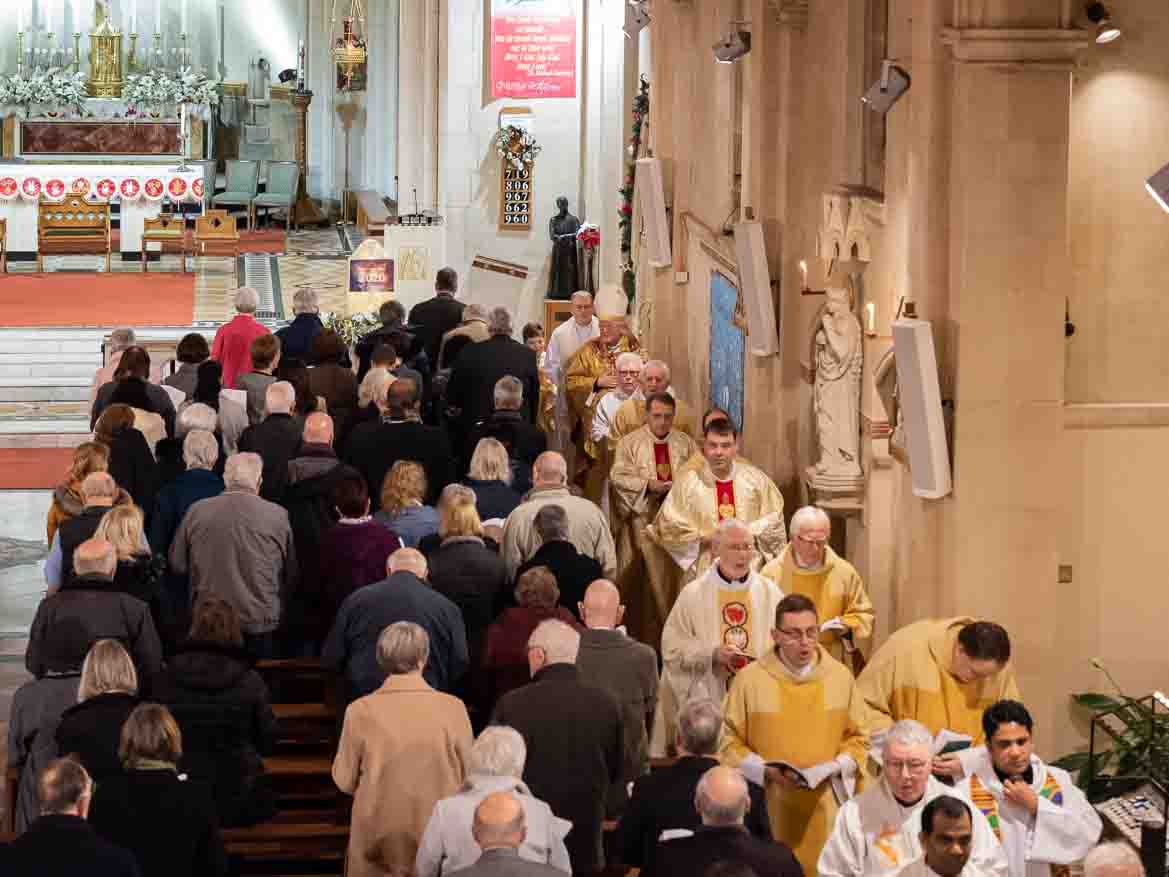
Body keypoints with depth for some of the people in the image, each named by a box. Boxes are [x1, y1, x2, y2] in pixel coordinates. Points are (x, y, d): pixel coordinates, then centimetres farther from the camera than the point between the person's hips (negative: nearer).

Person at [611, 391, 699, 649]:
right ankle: (641, 636, 5)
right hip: (642, 520, -2)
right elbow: (618, 477, -5)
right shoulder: (630, 443, 3)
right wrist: (648, 485, -17)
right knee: (642, 581, -1)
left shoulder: (685, 443, 9)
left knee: (674, 577, 1)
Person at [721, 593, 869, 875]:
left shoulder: (840, 676, 3)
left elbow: (856, 737, 10)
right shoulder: (750, 678, -4)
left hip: (824, 805, 2)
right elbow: (730, 741, 0)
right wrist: (766, 771, -13)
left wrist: (836, 767, -8)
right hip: (768, 806, -1)